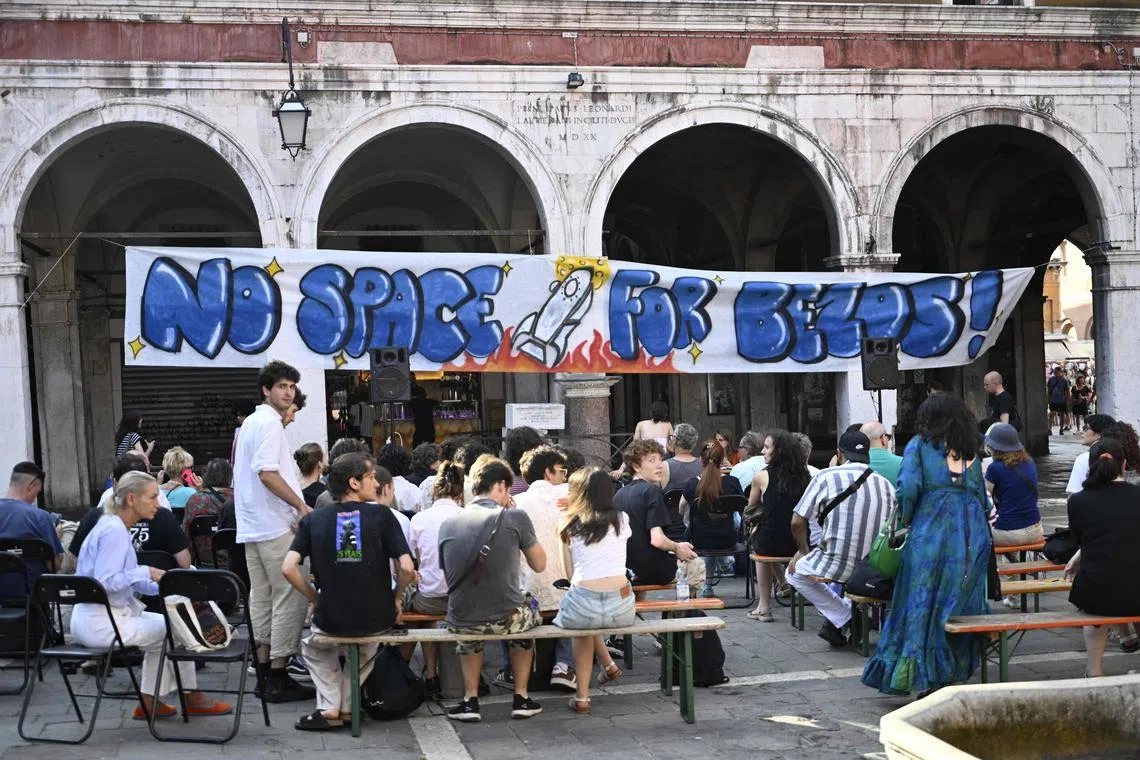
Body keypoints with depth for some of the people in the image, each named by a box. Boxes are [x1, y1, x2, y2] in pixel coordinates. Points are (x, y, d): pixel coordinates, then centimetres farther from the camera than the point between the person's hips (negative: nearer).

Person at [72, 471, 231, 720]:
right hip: (101, 623, -10)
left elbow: (126, 579, 17)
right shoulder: (114, 531, -19)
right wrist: (144, 572, -20)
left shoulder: (114, 526, 12)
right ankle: (192, 697, 22)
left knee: (162, 627, 23)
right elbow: (104, 582, -26)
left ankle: (149, 702, 22)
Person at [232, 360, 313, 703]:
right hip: (275, 524, -10)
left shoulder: (251, 422, 19)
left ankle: (264, 668, 18)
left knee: (261, 596, 12)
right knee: (290, 596, -8)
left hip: (252, 526, 10)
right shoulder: (269, 423, -12)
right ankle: (278, 678, -10)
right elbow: (268, 473, -22)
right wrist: (301, 506, -19)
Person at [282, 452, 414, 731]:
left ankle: (330, 708, 20)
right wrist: (395, 599, 6)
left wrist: (316, 599, 5)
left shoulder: (313, 520, 0)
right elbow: (406, 568, -12)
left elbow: (288, 568, -9)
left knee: (312, 645, 34)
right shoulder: (381, 515, -6)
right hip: (378, 618, 0)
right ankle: (347, 706, 32)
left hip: (332, 619, 0)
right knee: (368, 640, 37)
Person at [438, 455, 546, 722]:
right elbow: (539, 565, 5)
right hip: (507, 620, -2)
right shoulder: (515, 517, -8)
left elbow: (448, 579, 11)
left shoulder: (448, 524, 2)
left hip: (460, 623, 3)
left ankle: (470, 699, 28)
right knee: (529, 610, 34)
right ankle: (521, 698, 32)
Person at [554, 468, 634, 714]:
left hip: (583, 608, -2)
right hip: (622, 609, 2)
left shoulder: (569, 525, 6)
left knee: (582, 625, 35)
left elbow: (571, 572, 11)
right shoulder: (621, 519, 10)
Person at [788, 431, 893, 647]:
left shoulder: (826, 477, -5)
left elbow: (797, 522, -5)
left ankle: (843, 618, 10)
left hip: (834, 567, -5)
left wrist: (803, 551, 15)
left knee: (794, 572, 24)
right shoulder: (885, 483, 3)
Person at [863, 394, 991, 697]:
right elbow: (982, 499, 17)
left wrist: (906, 519, 6)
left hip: (930, 533, -4)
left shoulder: (920, 445, 6)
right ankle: (954, 674, 11)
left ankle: (923, 680, -2)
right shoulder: (972, 453, 18)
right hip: (973, 535, 4)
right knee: (960, 607, 8)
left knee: (922, 604, 0)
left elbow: (908, 488, -8)